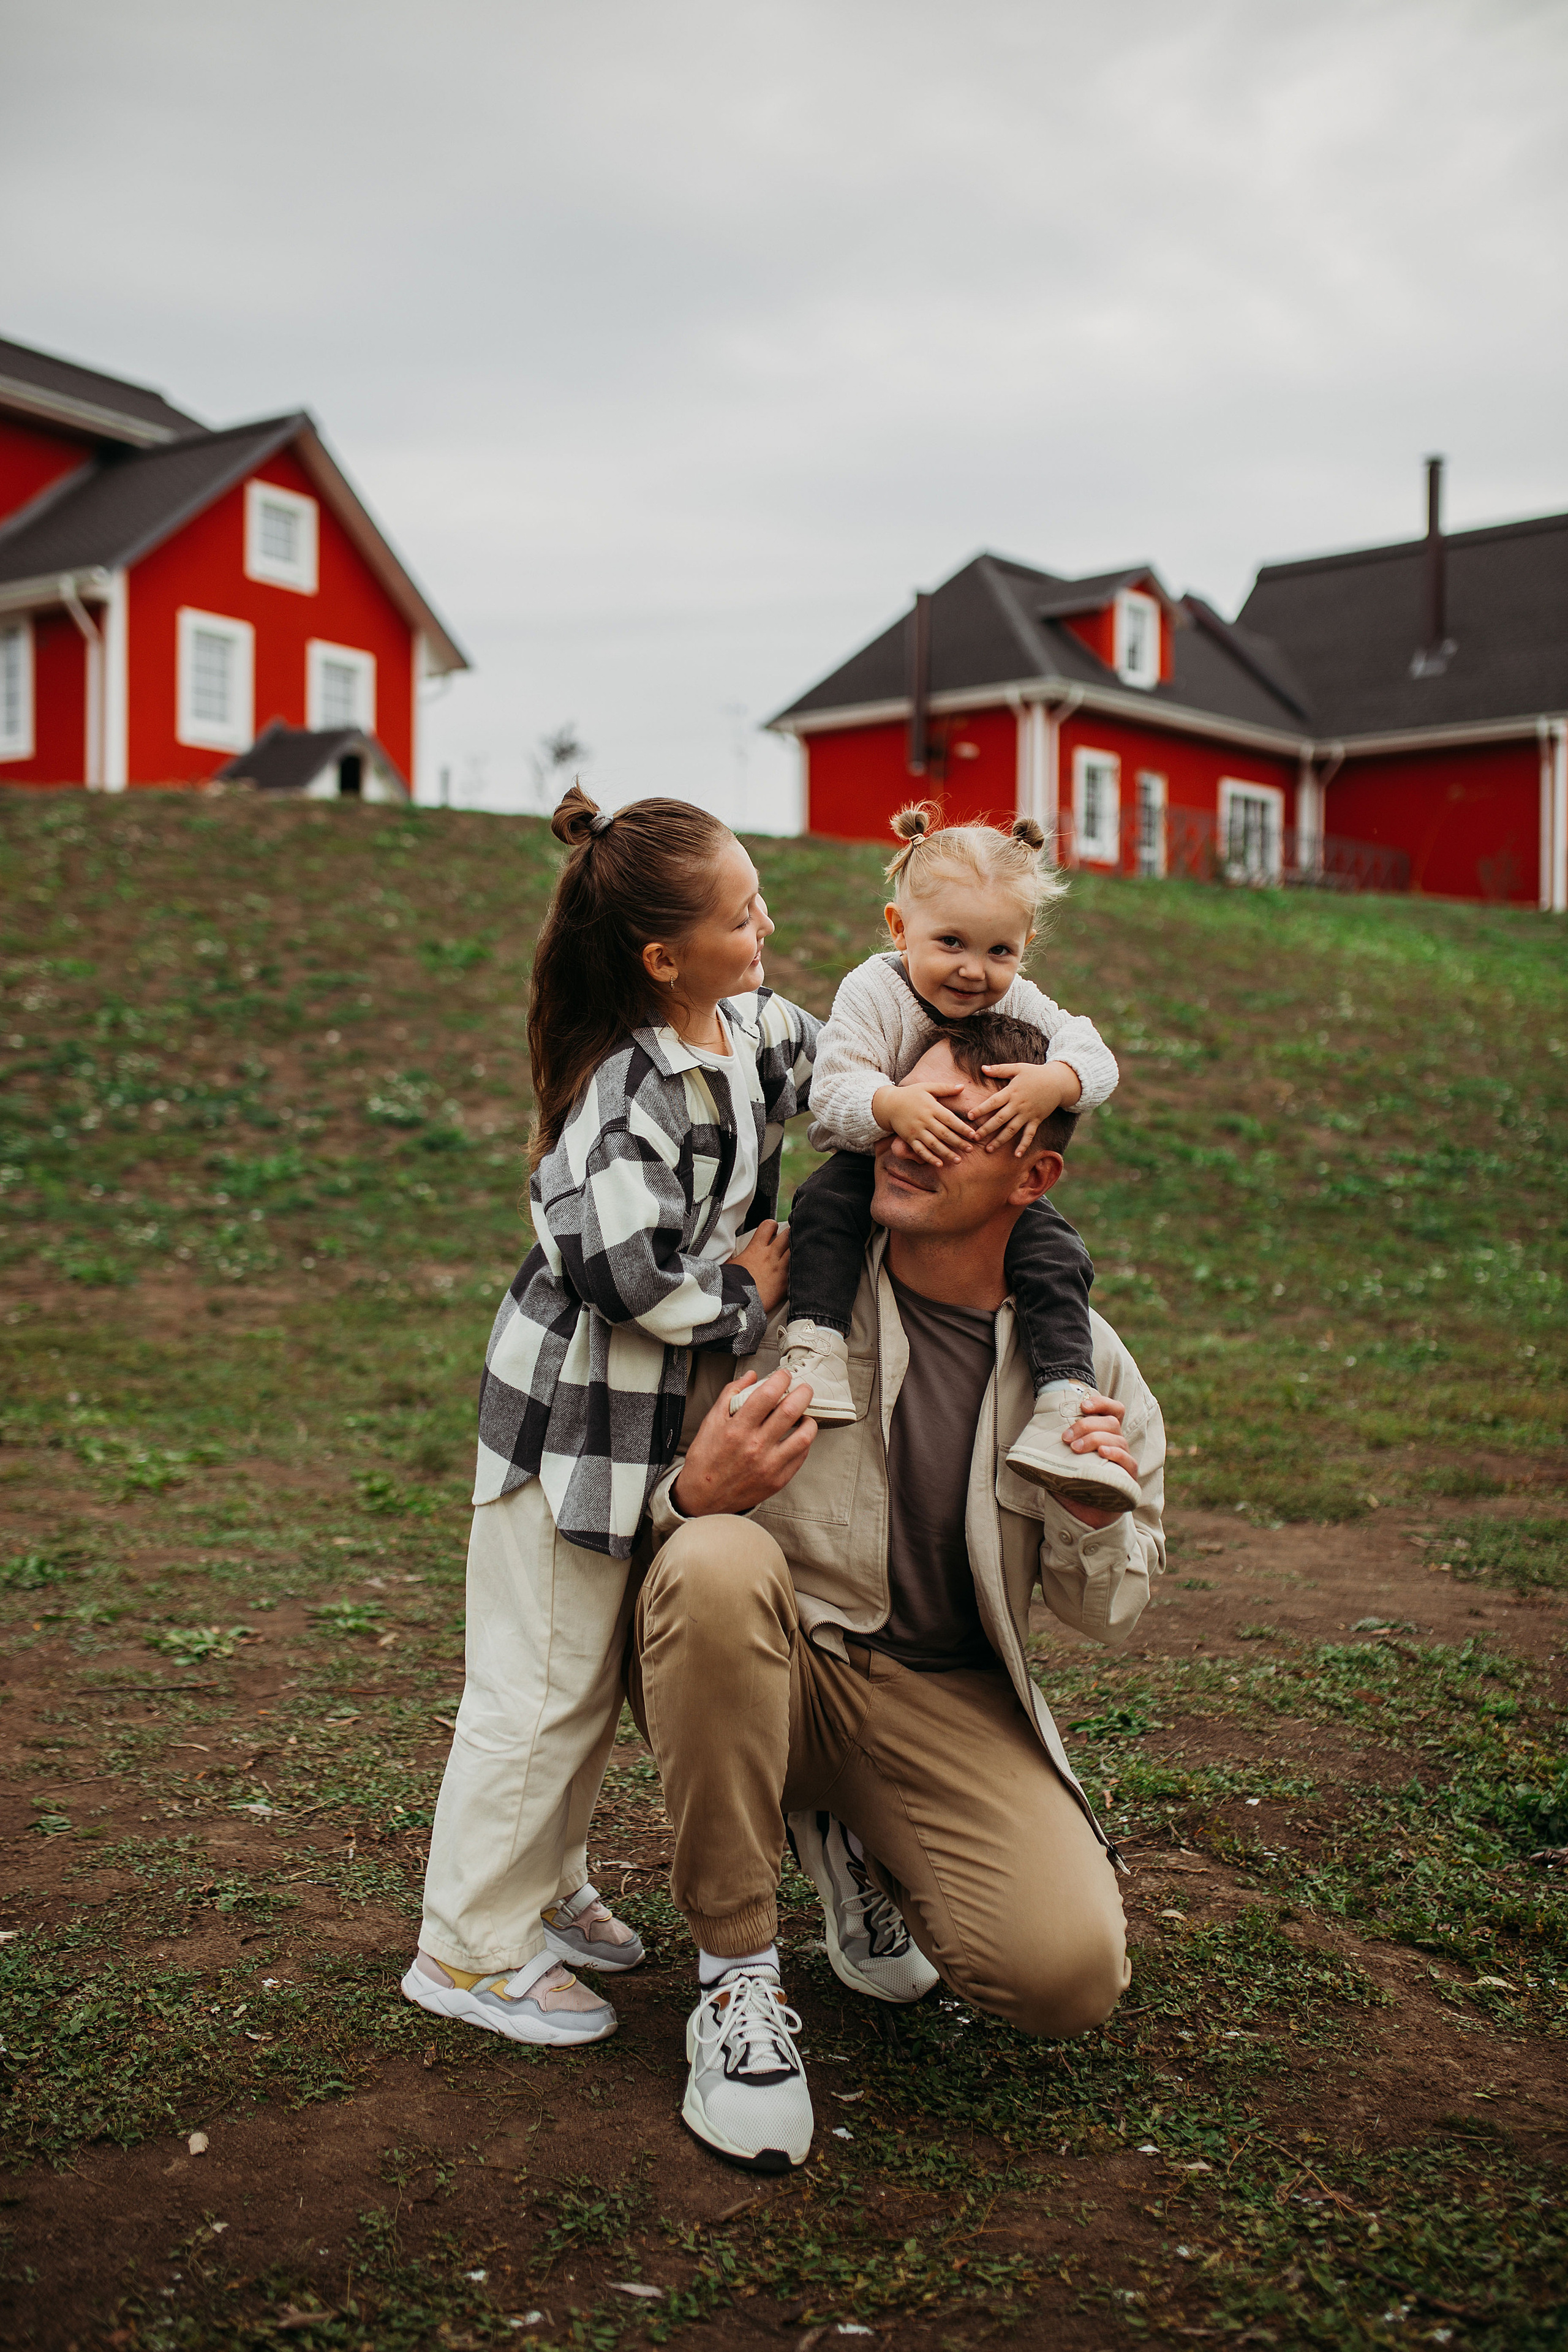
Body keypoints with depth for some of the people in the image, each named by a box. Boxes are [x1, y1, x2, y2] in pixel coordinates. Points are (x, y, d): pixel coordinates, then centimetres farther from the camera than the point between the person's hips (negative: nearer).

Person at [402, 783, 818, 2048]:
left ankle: (547, 1889, 38)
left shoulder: (755, 1027, 1)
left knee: (604, 1671, 20)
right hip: (577, 1412, -9)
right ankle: (471, 1949, 18)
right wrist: (743, 1297, -17)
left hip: (661, 1410, 9)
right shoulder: (629, 1095, -26)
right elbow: (621, 1268, -34)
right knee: (543, 1685, 2)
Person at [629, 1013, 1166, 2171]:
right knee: (719, 1563, -35)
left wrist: (1096, 1522, -16)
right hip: (769, 1672, -1)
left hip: (946, 1702, 2)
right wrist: (692, 1497, -28)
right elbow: (649, 1513, -3)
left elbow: (1108, 1615, 7)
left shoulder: (1079, 1358, -2)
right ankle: (738, 1973, -16)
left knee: (1071, 1969, -21)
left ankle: (852, 1841, 14)